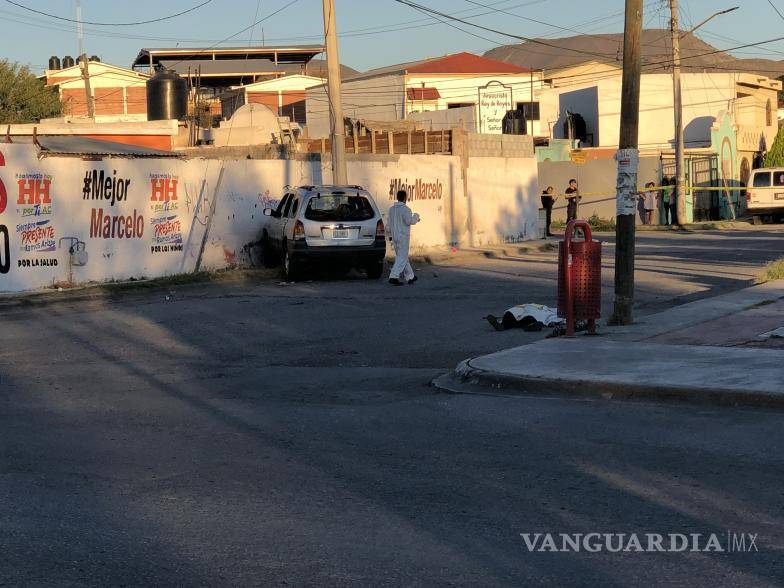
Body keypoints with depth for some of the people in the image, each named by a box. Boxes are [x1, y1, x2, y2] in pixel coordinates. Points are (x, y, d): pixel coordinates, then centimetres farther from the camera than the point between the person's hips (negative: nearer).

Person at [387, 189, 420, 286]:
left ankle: (410, 276, 26)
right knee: (402, 258, -5)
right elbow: (409, 221, -21)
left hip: (394, 236, 8)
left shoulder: (392, 209, 8)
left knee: (402, 257, 16)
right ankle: (393, 277, -16)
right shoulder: (405, 209, -16)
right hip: (403, 236, -8)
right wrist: (416, 217, -1)